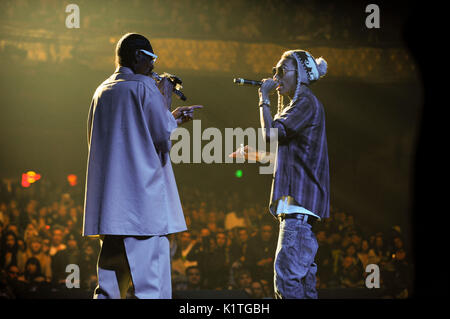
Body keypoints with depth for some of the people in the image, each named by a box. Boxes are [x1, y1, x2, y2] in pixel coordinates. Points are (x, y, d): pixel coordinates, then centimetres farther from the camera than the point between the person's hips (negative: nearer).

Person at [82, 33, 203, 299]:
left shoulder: (102, 91, 18)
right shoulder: (144, 85, -6)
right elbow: (163, 134, -7)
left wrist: (173, 118, 28)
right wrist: (166, 99, 7)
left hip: (109, 203, 8)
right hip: (142, 198, -8)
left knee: (110, 283, 9)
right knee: (151, 285, -7)